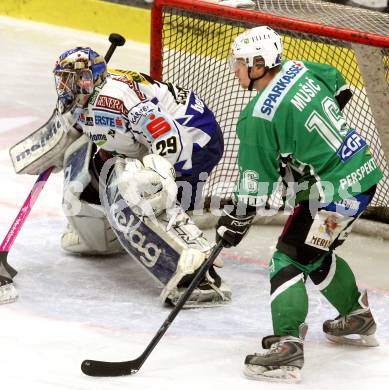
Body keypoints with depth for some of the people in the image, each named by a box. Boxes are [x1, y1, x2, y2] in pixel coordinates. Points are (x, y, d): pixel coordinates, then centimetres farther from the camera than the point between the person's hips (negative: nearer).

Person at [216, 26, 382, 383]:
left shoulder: (258, 117, -18)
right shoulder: (299, 69, 4)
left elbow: (257, 181, -13)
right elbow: (339, 87, 24)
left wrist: (237, 219, 0)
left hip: (336, 190, -9)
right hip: (365, 171, 9)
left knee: (289, 259, -8)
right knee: (315, 253, 26)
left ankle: (287, 347, -19)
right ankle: (358, 319, 42)